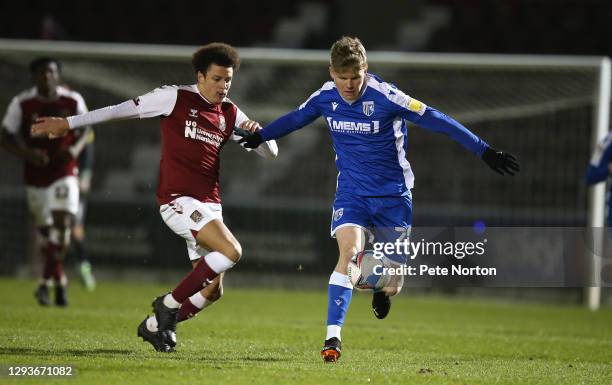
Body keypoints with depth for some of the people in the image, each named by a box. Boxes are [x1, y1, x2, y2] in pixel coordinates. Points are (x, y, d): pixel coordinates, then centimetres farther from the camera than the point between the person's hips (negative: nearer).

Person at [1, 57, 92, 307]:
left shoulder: (73, 101, -5)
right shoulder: (22, 104, -9)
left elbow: (85, 128, 11)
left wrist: (76, 147, -10)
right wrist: (27, 153, -23)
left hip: (64, 174, 0)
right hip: (35, 176, 0)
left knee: (62, 225, -17)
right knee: (47, 232, 7)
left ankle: (46, 283, -9)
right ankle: (59, 281, 27)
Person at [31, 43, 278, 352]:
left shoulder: (230, 114, 12)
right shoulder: (176, 98, -4)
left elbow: (270, 152, 14)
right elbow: (124, 109, 0)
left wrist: (257, 133, -10)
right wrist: (68, 123, 1)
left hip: (209, 205, 7)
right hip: (179, 199, -7)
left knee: (212, 290, 5)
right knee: (231, 251, -26)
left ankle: (155, 325, 25)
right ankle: (170, 304, -12)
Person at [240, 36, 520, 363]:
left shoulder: (385, 96, -21)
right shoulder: (325, 97, -7)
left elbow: (436, 120, -18)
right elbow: (296, 118, 14)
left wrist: (485, 152, -20)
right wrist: (259, 136, 24)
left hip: (392, 193, -2)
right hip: (351, 191, 2)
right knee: (349, 252, -23)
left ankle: (384, 292, 44)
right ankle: (332, 337, -24)